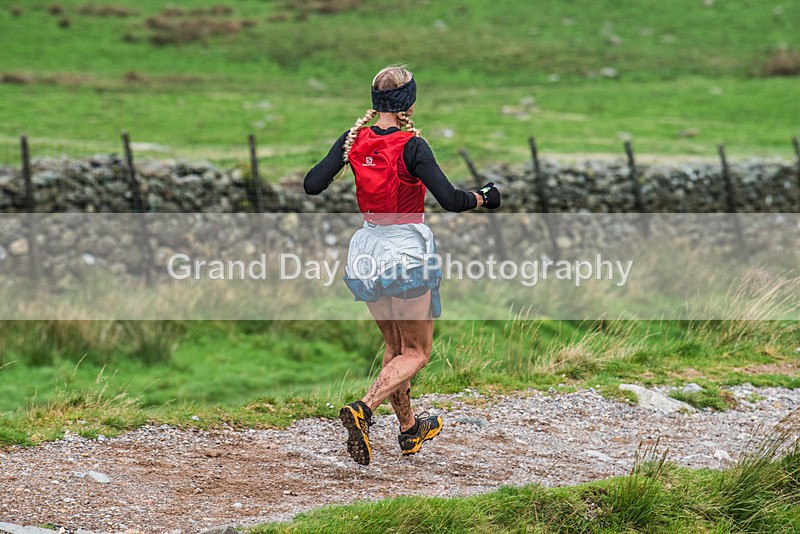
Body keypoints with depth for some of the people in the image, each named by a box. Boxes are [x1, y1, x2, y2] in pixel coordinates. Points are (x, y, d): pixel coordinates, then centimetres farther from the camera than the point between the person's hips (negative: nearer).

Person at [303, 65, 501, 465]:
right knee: (417, 352, 4)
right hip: (407, 250, -6)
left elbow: (312, 185, -5)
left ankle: (409, 430, 30)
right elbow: (450, 200, -21)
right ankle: (363, 410, -19)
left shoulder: (354, 140, -4)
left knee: (394, 346, 21)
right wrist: (483, 197, -1)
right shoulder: (411, 146, -18)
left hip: (368, 248, 6)